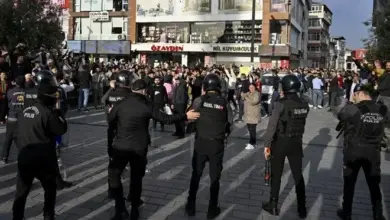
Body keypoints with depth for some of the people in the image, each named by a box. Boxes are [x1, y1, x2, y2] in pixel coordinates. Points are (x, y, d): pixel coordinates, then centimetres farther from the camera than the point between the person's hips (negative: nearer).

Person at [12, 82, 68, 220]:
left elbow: (18, 133, 16)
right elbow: (61, 129, -9)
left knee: (21, 190, 14)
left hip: (24, 156, 6)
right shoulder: (47, 113, -15)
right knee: (50, 189, 14)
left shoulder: (26, 110, 10)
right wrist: (59, 114, 1)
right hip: (43, 158, -6)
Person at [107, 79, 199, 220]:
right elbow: (165, 119, -6)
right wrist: (185, 116, 2)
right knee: (136, 178, 16)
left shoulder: (120, 104, -3)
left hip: (121, 146, 0)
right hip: (139, 148, 0)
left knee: (114, 174, 15)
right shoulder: (147, 105, -7)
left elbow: (110, 123, 3)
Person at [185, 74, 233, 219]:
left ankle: (190, 207, 24)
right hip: (217, 144, 0)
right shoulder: (224, 102, -6)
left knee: (196, 175, 16)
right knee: (215, 177, 12)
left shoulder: (199, 100, -8)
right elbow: (230, 121, -2)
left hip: (200, 142, 0)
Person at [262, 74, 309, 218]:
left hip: (280, 142, -4)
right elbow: (300, 121, 11)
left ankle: (273, 206, 22)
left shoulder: (281, 104, -16)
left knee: (276, 175, 10)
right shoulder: (304, 105, 0)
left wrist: (266, 144, -11)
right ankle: (302, 209, 21)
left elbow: (272, 125, -17)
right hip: (296, 142, 4)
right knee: (298, 175, 13)